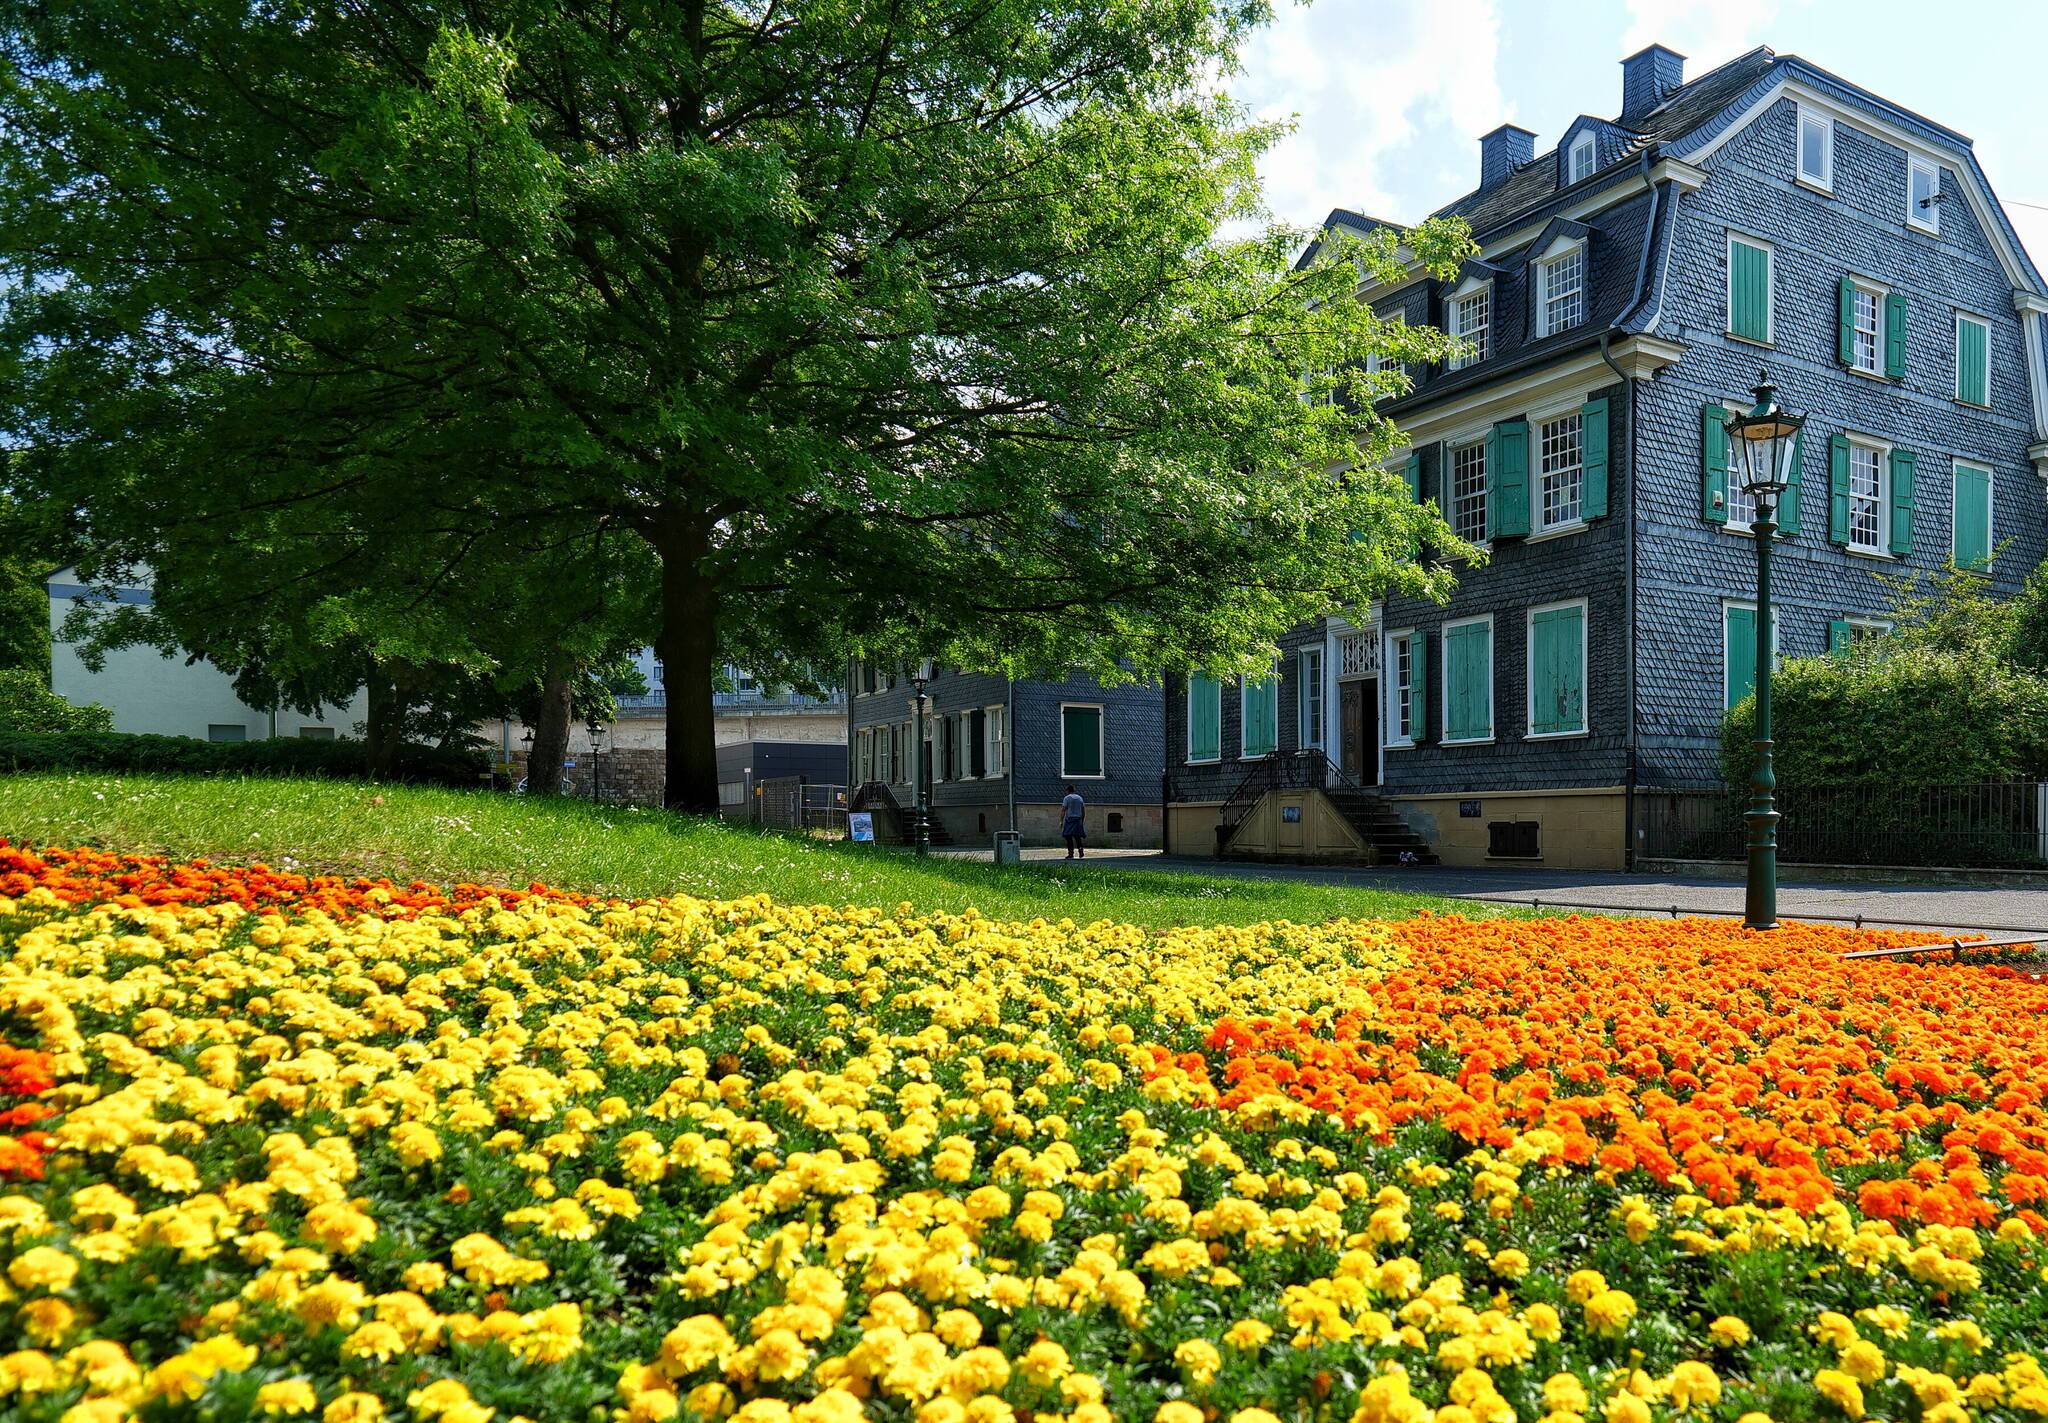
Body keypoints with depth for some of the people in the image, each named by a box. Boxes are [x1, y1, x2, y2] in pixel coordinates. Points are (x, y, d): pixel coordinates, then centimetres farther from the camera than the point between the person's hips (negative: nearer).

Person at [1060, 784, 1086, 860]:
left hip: (1069, 819, -5)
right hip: (1078, 819, 5)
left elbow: (1063, 810, -9)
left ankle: (1071, 854, -6)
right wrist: (1082, 820, 21)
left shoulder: (1067, 798, -4)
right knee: (1078, 837, 12)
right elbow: (1083, 811, 14)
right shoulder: (1080, 798, 12)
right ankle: (1081, 851, -3)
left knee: (1069, 837, -1)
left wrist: (1061, 821, -6)